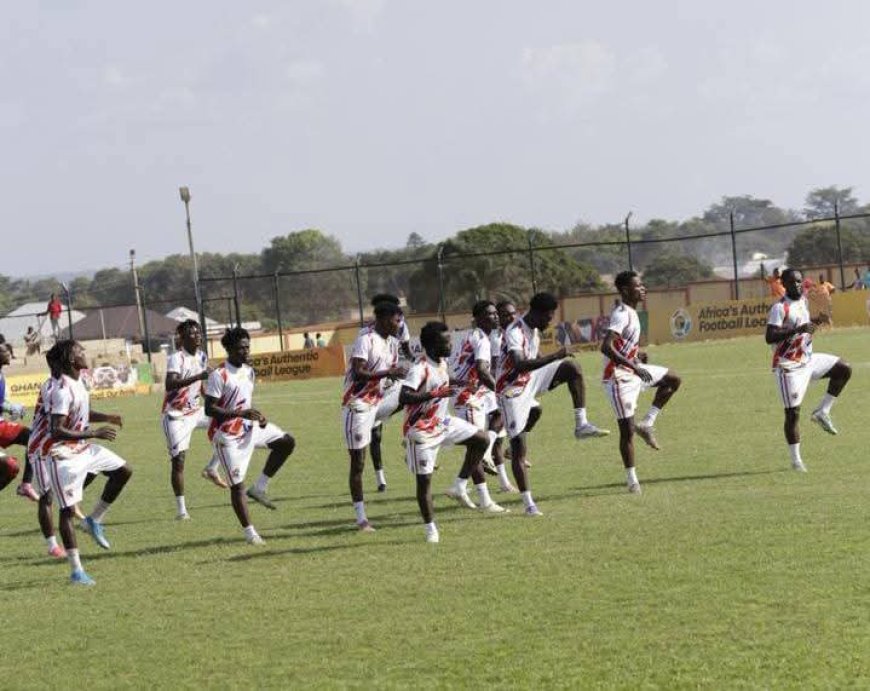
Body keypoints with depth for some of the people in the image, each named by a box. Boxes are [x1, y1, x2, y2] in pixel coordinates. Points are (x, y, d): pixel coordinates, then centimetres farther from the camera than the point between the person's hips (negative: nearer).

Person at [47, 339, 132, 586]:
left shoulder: (79, 382, 4)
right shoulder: (62, 391, -24)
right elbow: (56, 430, -29)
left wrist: (106, 418, 3)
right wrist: (94, 433, -29)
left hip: (84, 448, 9)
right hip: (65, 454, -9)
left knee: (123, 471, 9)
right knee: (68, 510, -3)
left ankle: (94, 520, 20)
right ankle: (76, 571, 1)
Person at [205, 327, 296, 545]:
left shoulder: (249, 371, 6)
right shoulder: (219, 375, -19)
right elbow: (210, 409, -21)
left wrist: (258, 416, -3)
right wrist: (241, 414, -29)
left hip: (248, 426, 8)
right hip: (228, 435, -8)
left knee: (286, 442, 0)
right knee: (237, 485, -4)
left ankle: (259, 488, 7)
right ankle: (250, 533, 3)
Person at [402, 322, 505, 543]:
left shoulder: (443, 363, 2)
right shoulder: (420, 369, -25)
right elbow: (403, 398, -37)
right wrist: (436, 394, -40)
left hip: (441, 422, 8)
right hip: (421, 429, -8)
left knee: (480, 439, 5)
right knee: (424, 478, -3)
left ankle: (460, 487, 8)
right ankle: (430, 528, 8)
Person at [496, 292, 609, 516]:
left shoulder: (534, 330, 4)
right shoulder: (515, 333, -24)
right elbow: (520, 365, -40)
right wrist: (555, 356, -42)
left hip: (530, 380, 8)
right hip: (511, 390, -8)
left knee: (572, 367, -9)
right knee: (518, 450, -7)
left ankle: (581, 424, -8)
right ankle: (528, 503, -3)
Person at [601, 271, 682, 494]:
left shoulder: (630, 313, 9)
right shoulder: (622, 315, -21)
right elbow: (606, 347, -33)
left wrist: (636, 355, 11)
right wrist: (634, 366, -35)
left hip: (633, 372, 10)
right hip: (619, 377, -10)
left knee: (672, 380, 17)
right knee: (627, 429, -6)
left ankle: (646, 424, 12)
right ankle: (632, 480, 3)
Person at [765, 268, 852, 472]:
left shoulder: (803, 301, 7)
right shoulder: (780, 308, -18)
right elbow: (769, 337, -28)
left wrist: (815, 321, 2)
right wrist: (798, 329, -34)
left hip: (808, 359, 8)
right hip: (789, 367, -8)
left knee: (844, 370, 6)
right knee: (792, 413, -5)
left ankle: (822, 412, 10)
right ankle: (796, 460, 5)